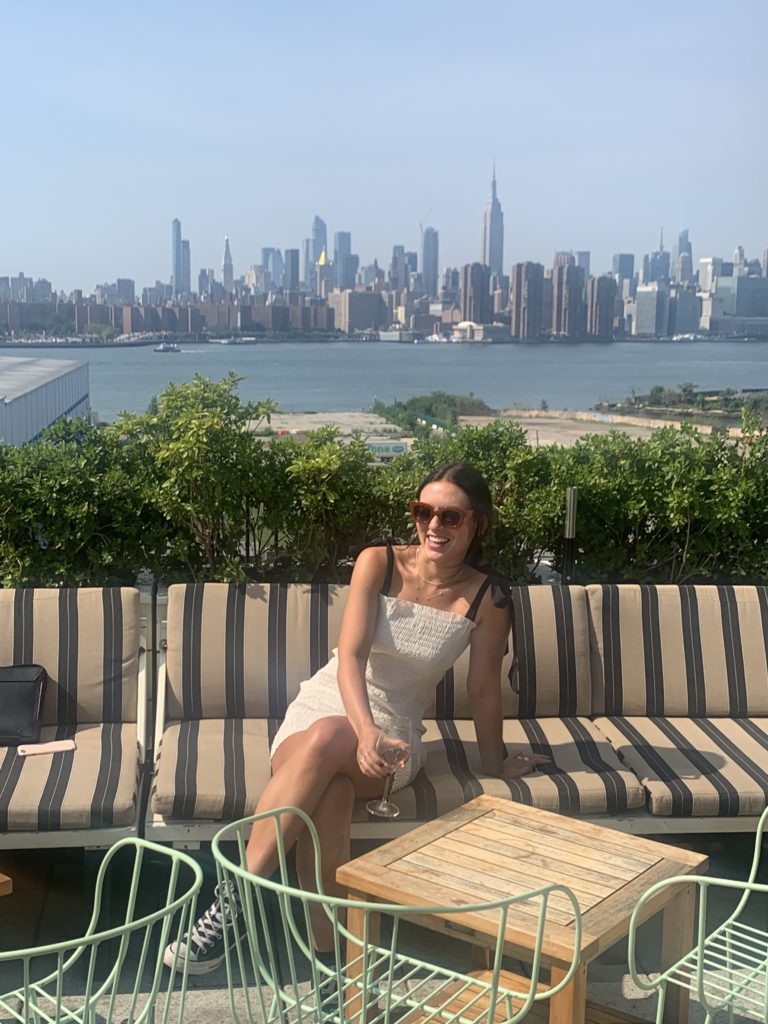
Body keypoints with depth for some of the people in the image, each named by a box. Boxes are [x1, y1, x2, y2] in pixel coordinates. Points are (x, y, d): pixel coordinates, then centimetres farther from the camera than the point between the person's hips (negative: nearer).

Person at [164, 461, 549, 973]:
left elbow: (484, 689, 5)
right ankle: (326, 953, -28)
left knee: (326, 740, -37)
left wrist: (496, 763, 14)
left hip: (394, 733, 0)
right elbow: (351, 656, -15)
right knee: (328, 790, -36)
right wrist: (365, 729, -31)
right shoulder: (379, 562, -5)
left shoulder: (485, 600, -5)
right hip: (323, 706, 1)